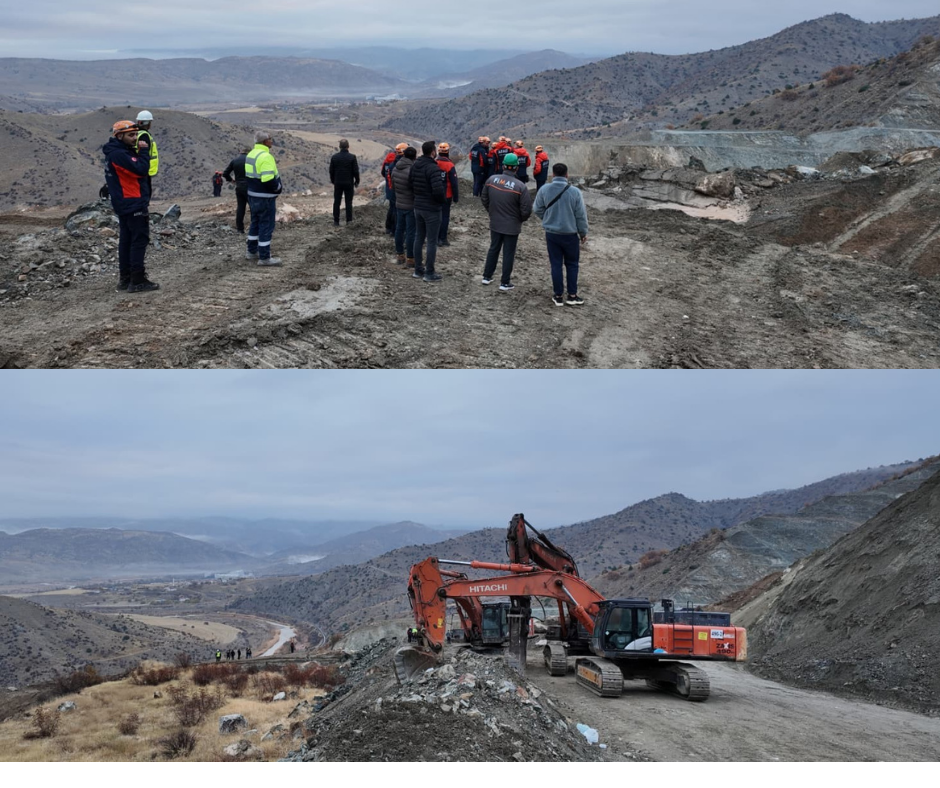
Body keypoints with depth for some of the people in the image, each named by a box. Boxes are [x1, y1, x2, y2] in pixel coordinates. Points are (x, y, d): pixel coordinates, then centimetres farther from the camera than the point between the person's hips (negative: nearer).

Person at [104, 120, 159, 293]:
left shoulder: (123, 152, 15)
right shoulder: (119, 154, -18)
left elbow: (138, 171, 16)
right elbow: (140, 169, -24)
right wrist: (143, 151, -14)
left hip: (124, 205, 11)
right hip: (134, 204, -11)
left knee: (127, 239, 13)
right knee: (140, 240, -9)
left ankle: (125, 279, 17)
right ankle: (138, 280, -10)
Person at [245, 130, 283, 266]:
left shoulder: (251, 154, 9)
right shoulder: (266, 157, -21)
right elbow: (268, 180, -28)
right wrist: (279, 188, -10)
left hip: (253, 195, 9)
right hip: (265, 198, -9)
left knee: (255, 223, 20)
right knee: (266, 226, -3)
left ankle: (252, 251, 29)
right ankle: (264, 257, 1)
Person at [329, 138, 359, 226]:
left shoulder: (334, 157, -3)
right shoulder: (352, 157, -10)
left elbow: (331, 171, 2)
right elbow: (356, 171, -8)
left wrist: (333, 181, 16)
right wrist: (357, 181, 5)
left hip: (338, 183, 2)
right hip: (349, 183, -2)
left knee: (336, 202, 8)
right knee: (348, 202, 4)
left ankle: (336, 221, 8)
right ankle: (349, 221, 3)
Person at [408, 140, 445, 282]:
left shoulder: (415, 165, 3)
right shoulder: (433, 168, -22)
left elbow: (410, 183, 12)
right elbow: (438, 190, -28)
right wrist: (441, 201, -9)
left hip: (418, 206, 8)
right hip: (432, 208, -8)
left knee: (419, 238, 16)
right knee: (432, 241, 1)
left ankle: (418, 270, 23)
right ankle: (429, 273, 5)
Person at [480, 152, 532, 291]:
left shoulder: (491, 180, -8)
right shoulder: (521, 186, -21)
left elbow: (484, 198, 6)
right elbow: (526, 209, -17)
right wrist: (521, 219, 4)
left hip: (495, 223, 4)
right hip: (512, 226, -4)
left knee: (493, 249, 21)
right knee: (508, 253, 8)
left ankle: (487, 276, 30)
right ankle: (505, 282, 15)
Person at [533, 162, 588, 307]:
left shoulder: (544, 190, -9)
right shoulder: (575, 192, -14)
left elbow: (537, 210, 3)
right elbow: (581, 215, -8)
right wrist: (583, 232, 6)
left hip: (551, 233, 2)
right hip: (570, 234, -1)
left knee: (556, 264, 11)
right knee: (571, 264, 14)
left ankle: (558, 296, 15)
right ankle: (572, 295, 17)